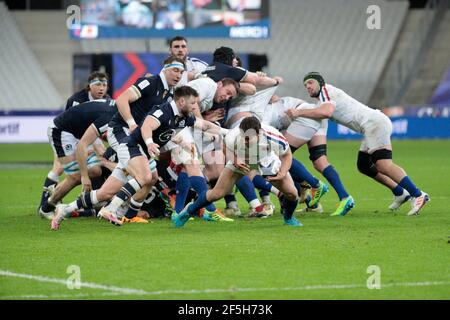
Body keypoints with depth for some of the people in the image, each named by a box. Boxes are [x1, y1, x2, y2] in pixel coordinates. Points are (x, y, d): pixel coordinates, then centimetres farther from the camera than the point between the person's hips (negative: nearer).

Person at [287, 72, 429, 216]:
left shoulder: (326, 91, -3)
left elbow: (326, 112, -22)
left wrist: (299, 112, -18)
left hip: (375, 122, -10)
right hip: (374, 125, 10)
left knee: (383, 165, -22)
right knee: (363, 165, 18)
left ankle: (418, 195, -31)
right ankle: (400, 193, 20)